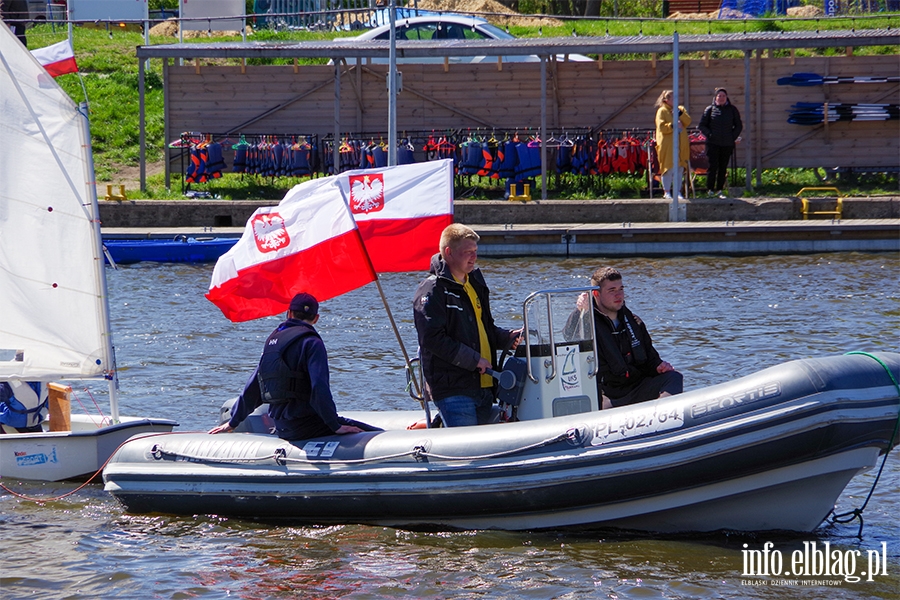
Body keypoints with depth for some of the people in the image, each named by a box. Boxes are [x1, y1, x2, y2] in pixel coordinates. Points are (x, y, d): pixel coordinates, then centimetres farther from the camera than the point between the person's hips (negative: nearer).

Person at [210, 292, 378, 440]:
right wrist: (336, 426, -15)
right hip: (304, 424, -8)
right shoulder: (312, 343, -9)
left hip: (281, 429, 8)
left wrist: (233, 422, 29)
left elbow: (253, 386, 20)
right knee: (376, 435, -11)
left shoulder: (273, 340, 14)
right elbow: (320, 387, -20)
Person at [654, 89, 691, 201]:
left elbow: (688, 121, 1)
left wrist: (680, 113, -12)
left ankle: (677, 191, 12)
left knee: (680, 168, 5)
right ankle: (666, 192, 3)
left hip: (681, 144, 5)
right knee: (669, 168, -5)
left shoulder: (681, 109, 15)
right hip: (668, 145, -5)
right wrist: (672, 125, -22)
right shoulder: (662, 111, -1)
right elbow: (661, 127, -10)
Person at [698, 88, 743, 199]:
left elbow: (739, 126, 15)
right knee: (713, 166, -8)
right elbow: (702, 125, 7)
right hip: (713, 143, -2)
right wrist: (709, 135, -5)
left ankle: (720, 190, 11)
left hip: (727, 144, 2)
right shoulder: (710, 109, 4)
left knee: (723, 167, 4)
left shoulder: (732, 109, 9)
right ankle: (710, 189, -1)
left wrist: (733, 137, 3)